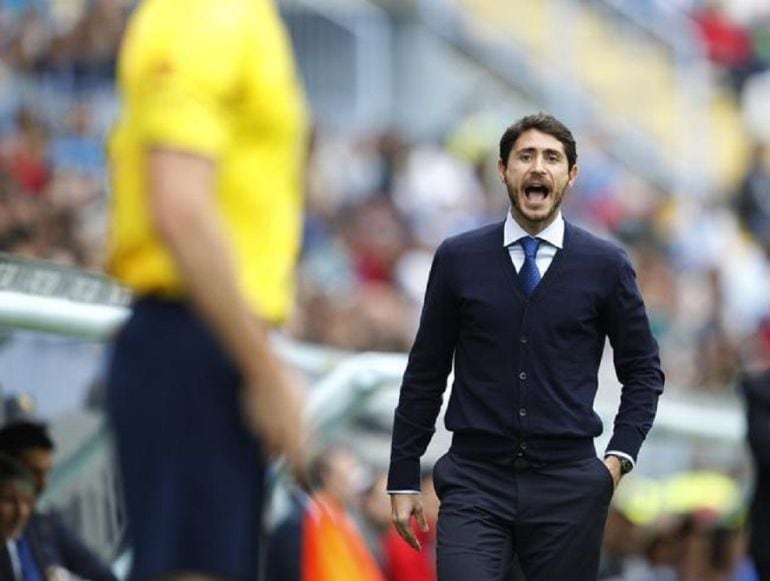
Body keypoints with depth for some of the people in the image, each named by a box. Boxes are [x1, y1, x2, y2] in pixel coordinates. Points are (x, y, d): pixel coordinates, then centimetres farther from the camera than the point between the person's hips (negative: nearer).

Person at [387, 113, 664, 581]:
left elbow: (643, 371, 12)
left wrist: (621, 455, -2)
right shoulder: (458, 259, 4)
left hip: (567, 486, 1)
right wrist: (404, 479, 7)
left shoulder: (606, 265, 3)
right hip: (475, 483, -1)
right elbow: (425, 373, 8)